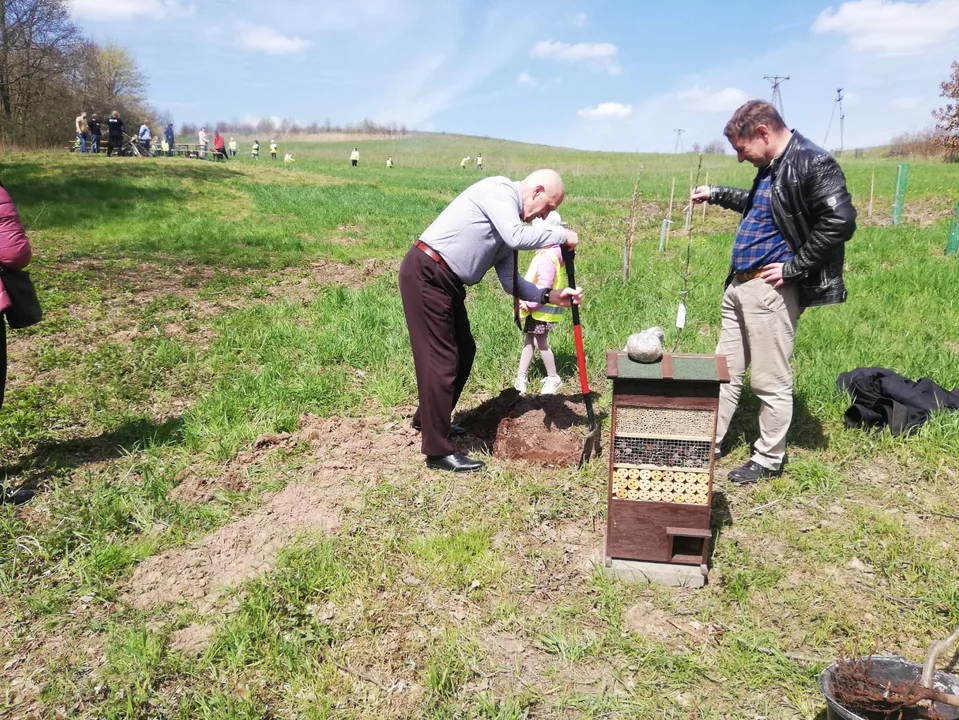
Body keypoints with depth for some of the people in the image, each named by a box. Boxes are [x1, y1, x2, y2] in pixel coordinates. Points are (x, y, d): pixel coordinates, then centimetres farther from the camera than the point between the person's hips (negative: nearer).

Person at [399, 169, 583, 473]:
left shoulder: (508, 223, 15)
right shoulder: (499, 189, -11)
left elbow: (511, 281, 12)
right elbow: (517, 237, -28)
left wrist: (551, 296, 3)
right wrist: (561, 235, -13)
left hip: (448, 282, 10)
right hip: (425, 274, -10)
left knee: (464, 351, 19)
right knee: (441, 359, -7)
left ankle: (428, 418, 37)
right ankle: (438, 451, 2)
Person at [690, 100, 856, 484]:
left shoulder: (812, 163, -14)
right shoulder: (771, 166, 14)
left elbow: (840, 221, -23)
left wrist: (793, 268, -18)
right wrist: (716, 194, 29)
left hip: (770, 290, -9)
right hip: (739, 284, 9)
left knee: (771, 380, 3)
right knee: (726, 370, 16)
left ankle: (769, 459, 18)